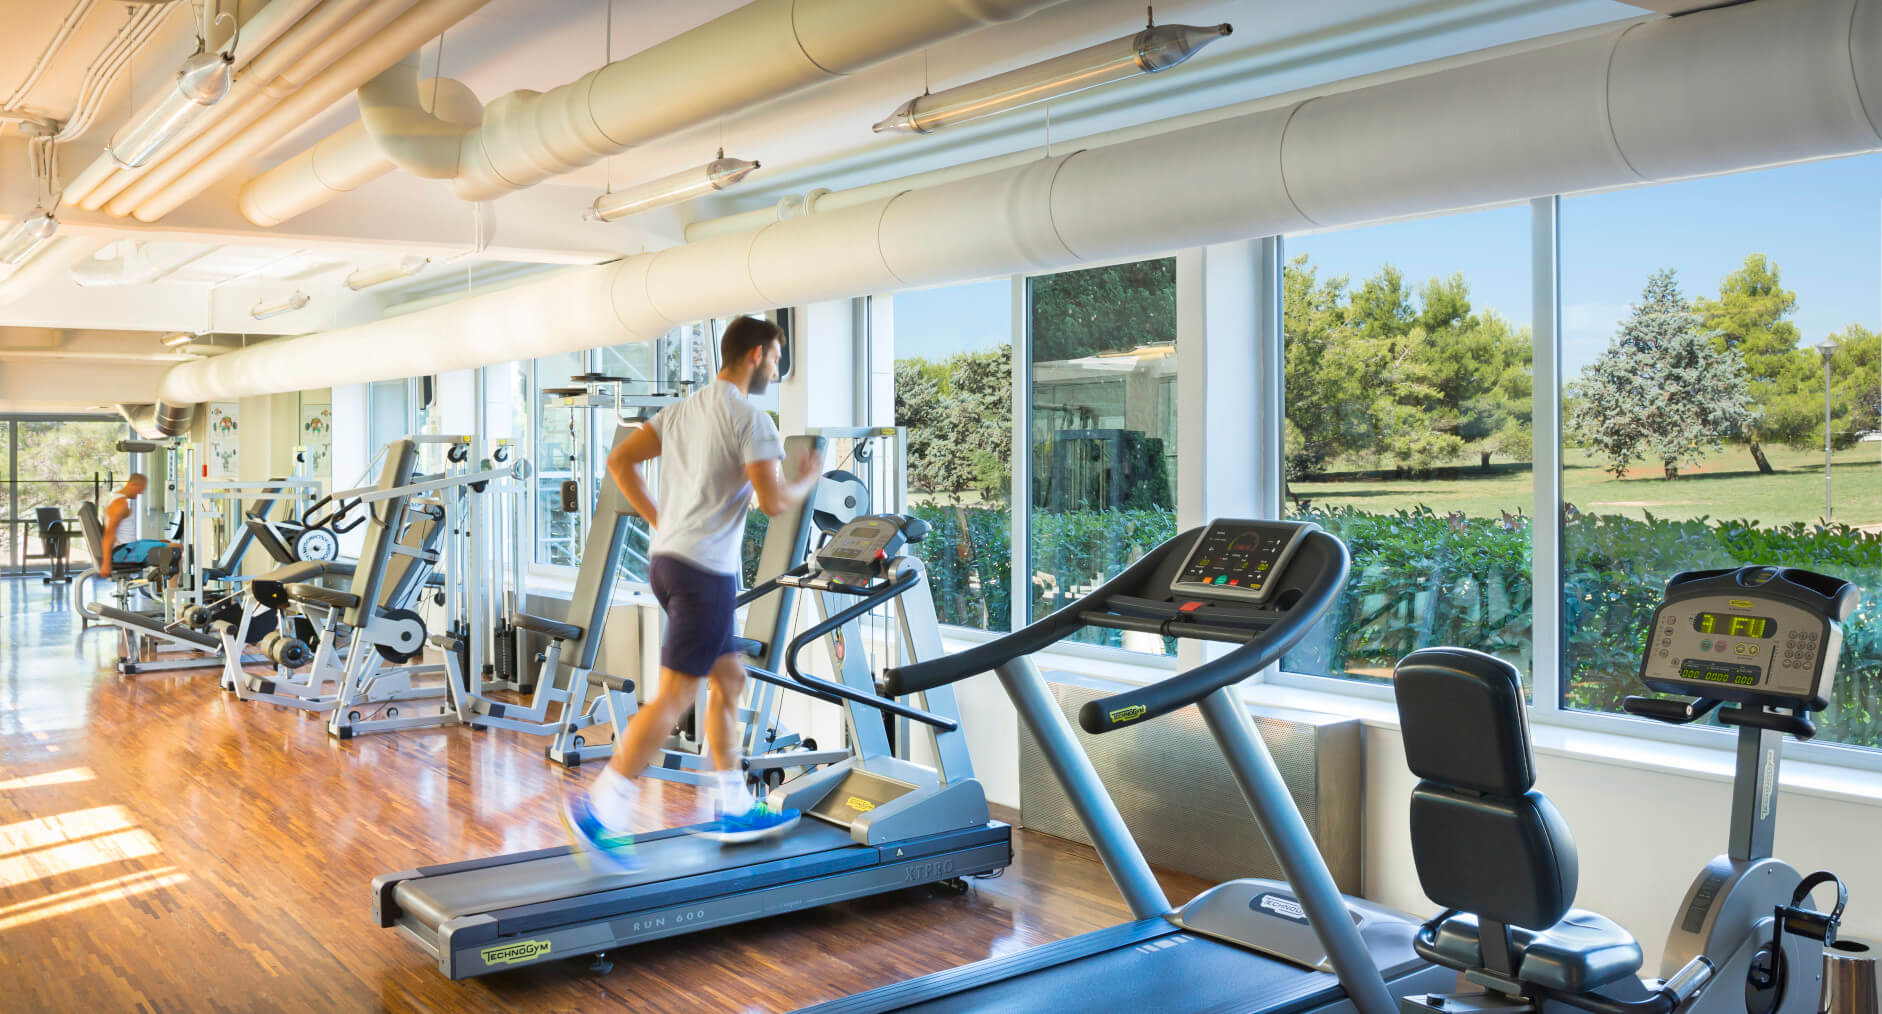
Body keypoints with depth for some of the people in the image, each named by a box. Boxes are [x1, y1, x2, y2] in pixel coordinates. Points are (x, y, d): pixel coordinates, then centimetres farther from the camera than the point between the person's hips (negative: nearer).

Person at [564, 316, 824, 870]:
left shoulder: (683, 409, 15)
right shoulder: (750, 418, -10)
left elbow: (619, 459, 12)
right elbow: (772, 500, -18)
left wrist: (659, 520, 14)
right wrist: (807, 479, 2)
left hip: (667, 557, 10)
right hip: (704, 569, -9)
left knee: (729, 677, 16)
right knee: (675, 696, -6)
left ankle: (733, 808, 21)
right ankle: (601, 809, -7)